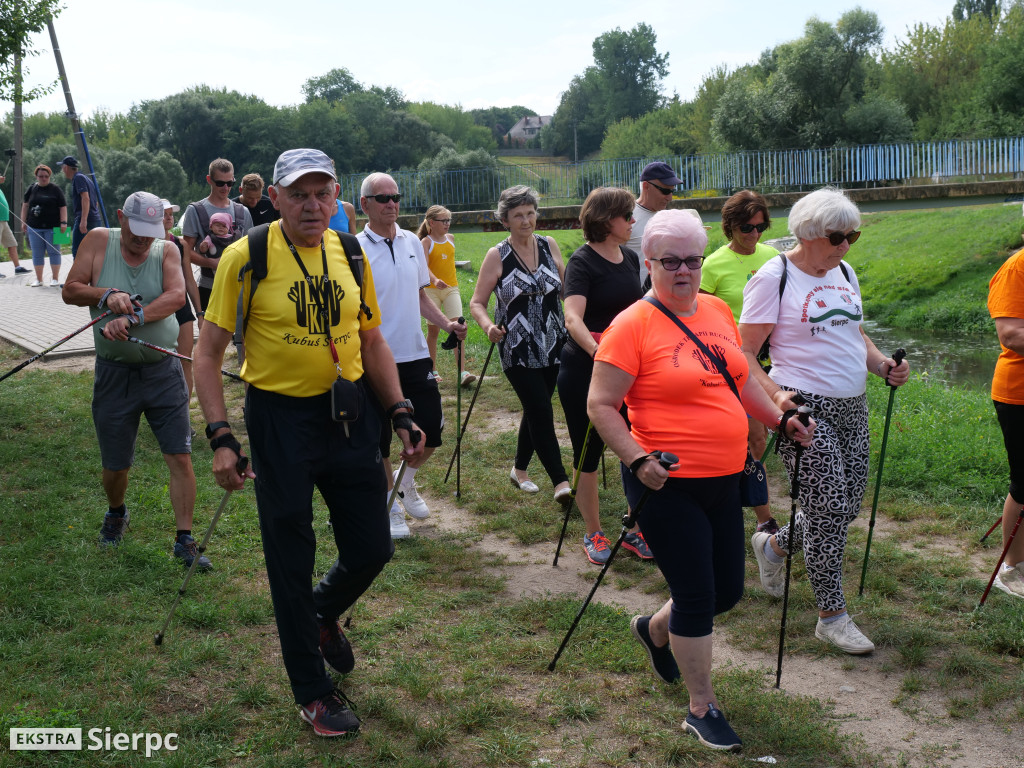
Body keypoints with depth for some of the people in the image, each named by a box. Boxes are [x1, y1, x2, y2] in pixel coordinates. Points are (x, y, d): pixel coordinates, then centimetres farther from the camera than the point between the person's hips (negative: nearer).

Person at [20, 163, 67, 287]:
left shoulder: (55, 189, 2)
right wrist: (23, 222, 11)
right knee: (37, 254, 5)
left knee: (53, 252, -1)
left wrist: (63, 222, -10)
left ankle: (56, 278, 5)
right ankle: (38, 279, 12)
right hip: (34, 227, 3)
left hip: (52, 227, -3)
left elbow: (63, 207, -2)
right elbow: (25, 206, 16)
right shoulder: (31, 189, 11)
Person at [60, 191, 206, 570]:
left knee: (181, 458, -5)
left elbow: (176, 296, -17)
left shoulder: (167, 250, -1)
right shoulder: (99, 241, 0)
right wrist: (107, 295, -20)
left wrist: (131, 318, -29)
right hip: (114, 374, 0)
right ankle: (116, 514, 43)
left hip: (164, 372, 0)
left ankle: (184, 539, 6)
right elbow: (70, 290, -1)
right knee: (115, 466, 11)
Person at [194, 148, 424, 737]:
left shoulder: (350, 254, 3)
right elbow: (208, 354, -8)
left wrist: (401, 412, 5)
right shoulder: (246, 257, -10)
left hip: (350, 411, 4)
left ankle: (323, 614, 44)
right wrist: (221, 438, -16)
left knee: (372, 549, 9)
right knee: (292, 561, 6)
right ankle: (312, 693, 24)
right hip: (280, 417, -4)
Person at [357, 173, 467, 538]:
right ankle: (391, 505, 24)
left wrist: (447, 323, 2)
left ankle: (406, 480, 35)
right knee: (380, 436, 6)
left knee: (432, 427, 7)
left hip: (415, 354, 5)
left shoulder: (413, 242, 8)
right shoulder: (355, 249, -9)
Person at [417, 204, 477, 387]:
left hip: (451, 288, 3)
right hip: (431, 290, -3)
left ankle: (461, 372, -14)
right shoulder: (426, 242, -7)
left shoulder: (450, 239, 9)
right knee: (433, 330, 6)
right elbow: (425, 266, -21)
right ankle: (432, 371, 19)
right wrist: (435, 280, -39)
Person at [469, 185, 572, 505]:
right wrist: (488, 326, -25)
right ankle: (561, 482, -8)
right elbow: (477, 302, -6)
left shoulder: (549, 245, 4)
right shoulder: (497, 256, -7)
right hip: (518, 350, -4)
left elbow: (566, 289, 14)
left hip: (552, 345, 4)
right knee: (541, 411, -12)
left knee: (535, 409, 14)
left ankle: (519, 470, 33)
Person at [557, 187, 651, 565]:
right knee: (588, 452, 5)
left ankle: (635, 531, 19)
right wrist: (598, 353, -44)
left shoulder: (630, 258, 8)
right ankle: (593, 534, 19)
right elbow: (573, 319, -29)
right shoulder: (582, 262, -14)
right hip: (584, 370, -6)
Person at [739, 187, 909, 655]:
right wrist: (774, 394, -27)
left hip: (852, 408, 8)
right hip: (804, 408, -8)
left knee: (848, 506, 11)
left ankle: (774, 545, 38)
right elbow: (743, 352, -12)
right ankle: (832, 617, 8)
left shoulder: (844, 273, 13)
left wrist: (883, 365, 4)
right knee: (829, 510, -6)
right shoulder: (773, 278, -10)